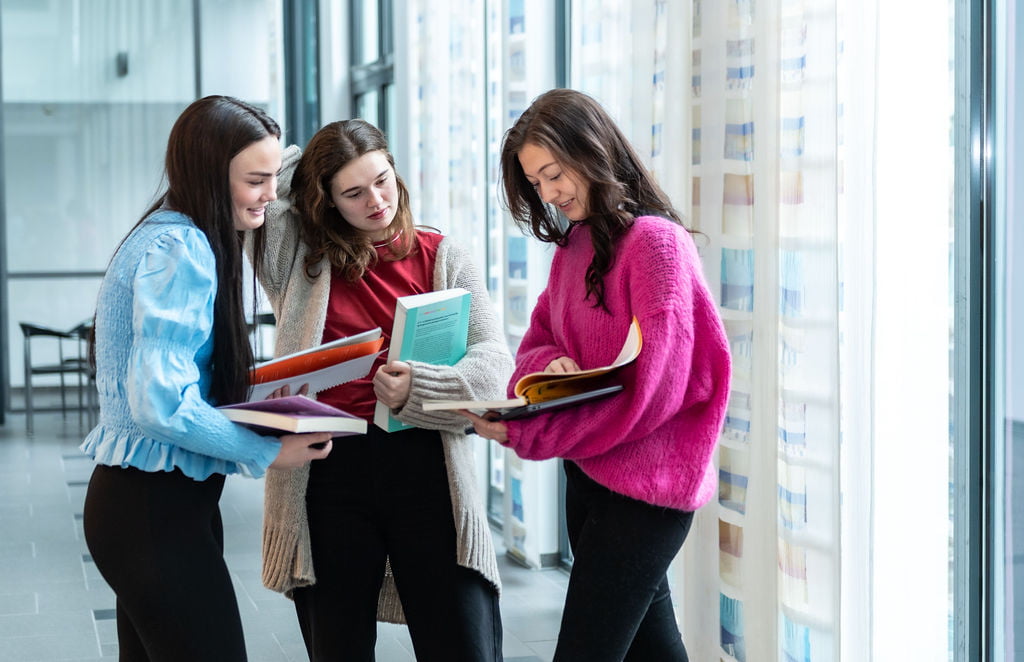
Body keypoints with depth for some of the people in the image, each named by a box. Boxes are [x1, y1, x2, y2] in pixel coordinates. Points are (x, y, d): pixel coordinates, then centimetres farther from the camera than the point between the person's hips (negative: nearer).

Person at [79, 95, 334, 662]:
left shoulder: (169, 236, 13)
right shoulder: (182, 251, -17)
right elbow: (161, 405, -24)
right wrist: (269, 452, -17)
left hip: (134, 501, 10)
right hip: (156, 508, -10)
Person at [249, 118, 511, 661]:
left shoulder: (440, 257, 8)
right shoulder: (301, 256, 8)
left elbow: (494, 361, -2)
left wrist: (419, 388, -19)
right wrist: (303, 163, 12)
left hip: (426, 473, -1)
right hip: (328, 475, 1)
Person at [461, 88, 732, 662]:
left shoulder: (655, 242, -16)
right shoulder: (573, 244, 11)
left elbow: (653, 389, -21)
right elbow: (538, 341, 13)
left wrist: (525, 435, -20)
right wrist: (551, 367, -13)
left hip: (643, 487, -8)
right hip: (588, 475, 8)